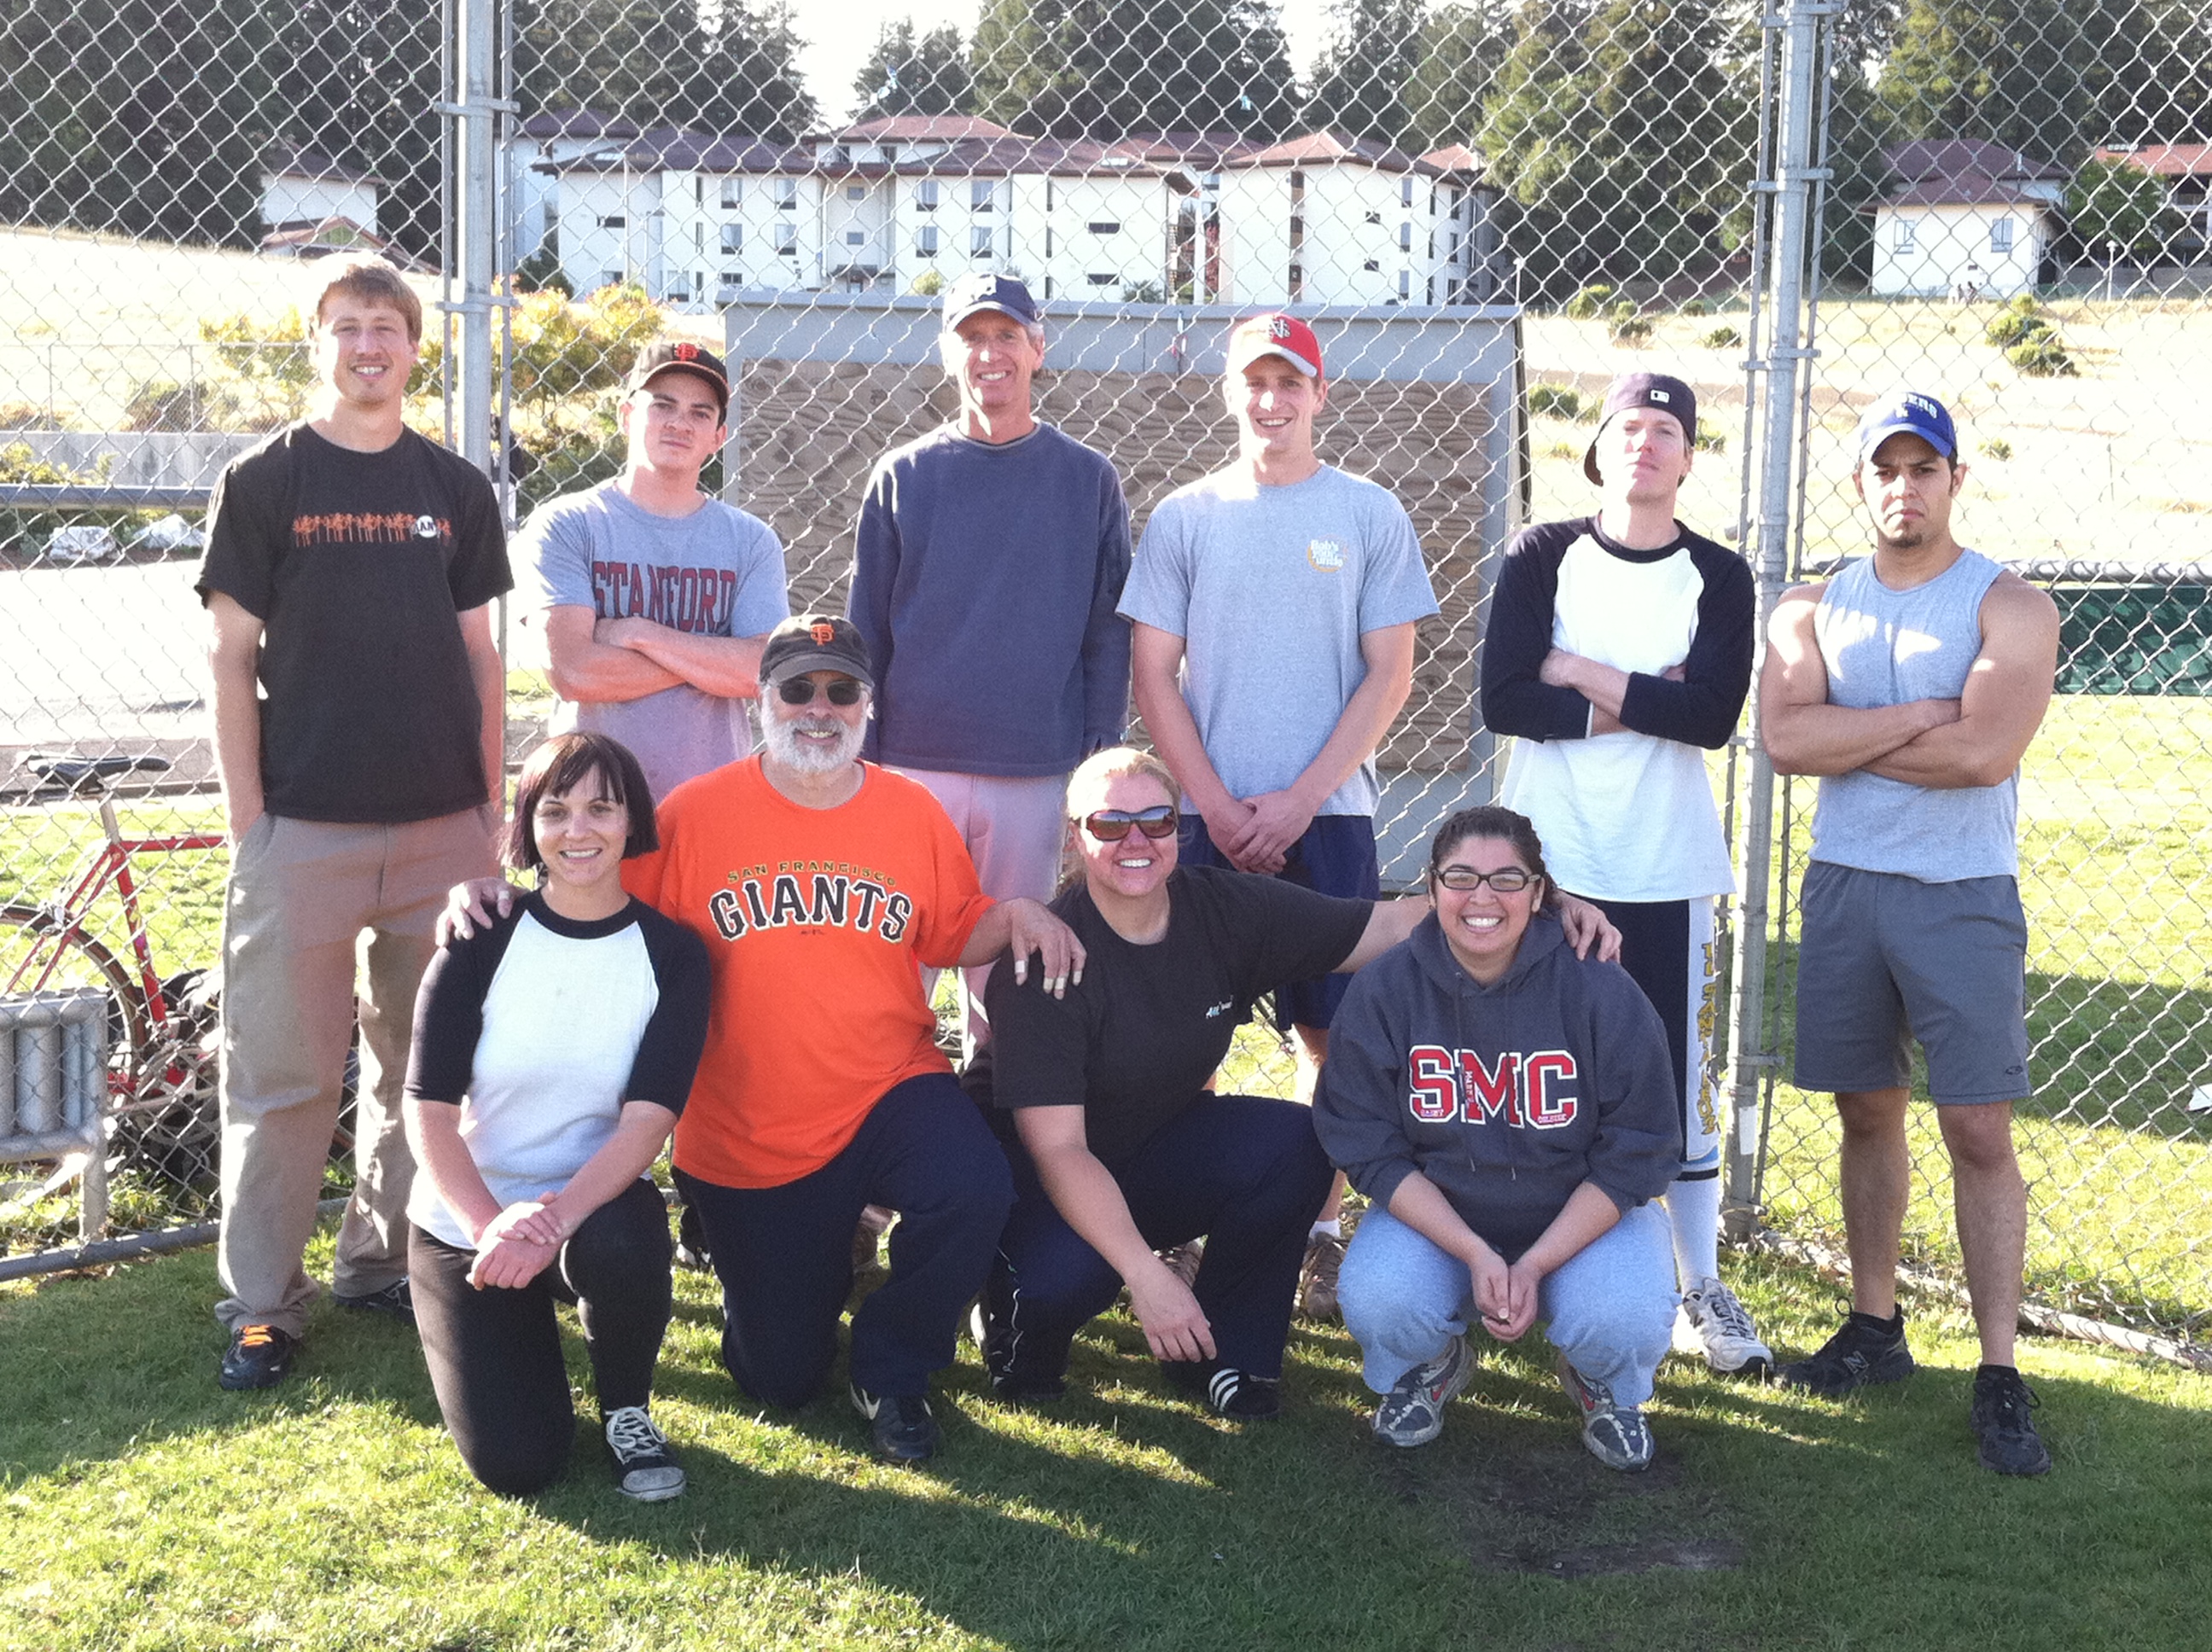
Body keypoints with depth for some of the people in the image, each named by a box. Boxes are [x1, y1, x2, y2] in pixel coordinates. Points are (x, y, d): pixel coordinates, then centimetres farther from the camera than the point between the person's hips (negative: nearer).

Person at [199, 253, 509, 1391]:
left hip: (441, 827, 3)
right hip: (302, 825, -3)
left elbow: (479, 656, 12)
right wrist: (246, 819, -6)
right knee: (283, 1074, 0)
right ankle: (262, 1301, 9)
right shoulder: (262, 482, 2)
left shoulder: (454, 489, 10)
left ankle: (383, 1262, 25)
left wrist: (492, 806, 6)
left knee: (423, 1064, 10)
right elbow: (231, 660, 0)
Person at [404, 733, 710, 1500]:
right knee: (516, 1464, -13)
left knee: (623, 1241, -38)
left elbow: (647, 1119, -15)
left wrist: (557, 1218, -32)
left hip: (596, 1203, 0)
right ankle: (519, 1334, 22)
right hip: (465, 1219, 0)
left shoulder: (672, 954, -6)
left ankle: (628, 1412, -5)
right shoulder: (483, 941, -8)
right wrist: (493, 1227, -29)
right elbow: (428, 1112, -12)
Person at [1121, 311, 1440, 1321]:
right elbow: (1152, 673, 5)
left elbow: (1388, 677, 1)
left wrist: (1296, 802, -8)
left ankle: (1321, 1233, 11)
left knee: (1330, 1032, 1)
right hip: (1210, 815, 1)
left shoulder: (1370, 515, 4)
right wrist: (1217, 806, -5)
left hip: (1328, 814, -1)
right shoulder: (1184, 517, 7)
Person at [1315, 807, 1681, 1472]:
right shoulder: (1382, 991, -13)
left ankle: (1605, 1388, 11)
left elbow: (1633, 1156, -12)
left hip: (1582, 1216, -1)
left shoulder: (1600, 991, -17)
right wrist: (1475, 1255, -23)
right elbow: (1370, 1150, -11)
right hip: (1432, 1215, 1)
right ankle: (1430, 1366, 11)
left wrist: (1534, 1266, -21)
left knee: (1626, 1322, -29)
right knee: (1377, 1304, -28)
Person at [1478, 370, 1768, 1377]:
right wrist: (1645, 700, -11)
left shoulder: (1719, 578, 3)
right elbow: (1503, 699, -11)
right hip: (1548, 865, 0)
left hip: (1667, 874, 1)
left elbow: (1714, 715, -12)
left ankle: (1701, 1294, 16)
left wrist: (1580, 674, -11)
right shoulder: (1542, 558, 2)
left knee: (1678, 1083, 5)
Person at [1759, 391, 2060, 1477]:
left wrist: (1845, 736, -9)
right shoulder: (1815, 609, 7)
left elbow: (1986, 750, -19)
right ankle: (1875, 1327, 25)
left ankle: (1999, 1377, 0)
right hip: (1844, 889, 4)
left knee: (1979, 1130, -5)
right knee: (1867, 1113, 11)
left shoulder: (2010, 606, -4)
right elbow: (1783, 738, -9)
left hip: (1965, 899, -4)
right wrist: (1924, 713, -14)